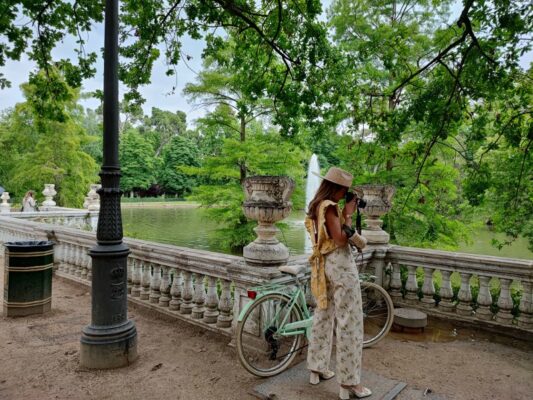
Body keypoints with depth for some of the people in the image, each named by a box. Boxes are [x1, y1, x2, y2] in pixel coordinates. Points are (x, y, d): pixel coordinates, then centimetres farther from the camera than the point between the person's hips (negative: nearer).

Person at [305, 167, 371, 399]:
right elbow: (340, 239, -20)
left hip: (324, 266, 10)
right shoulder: (329, 207, -15)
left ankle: (317, 369, 29)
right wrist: (348, 214, -11)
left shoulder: (316, 206, 13)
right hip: (340, 264, -10)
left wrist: (345, 213, 6)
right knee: (349, 322, -1)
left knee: (323, 316, 17)